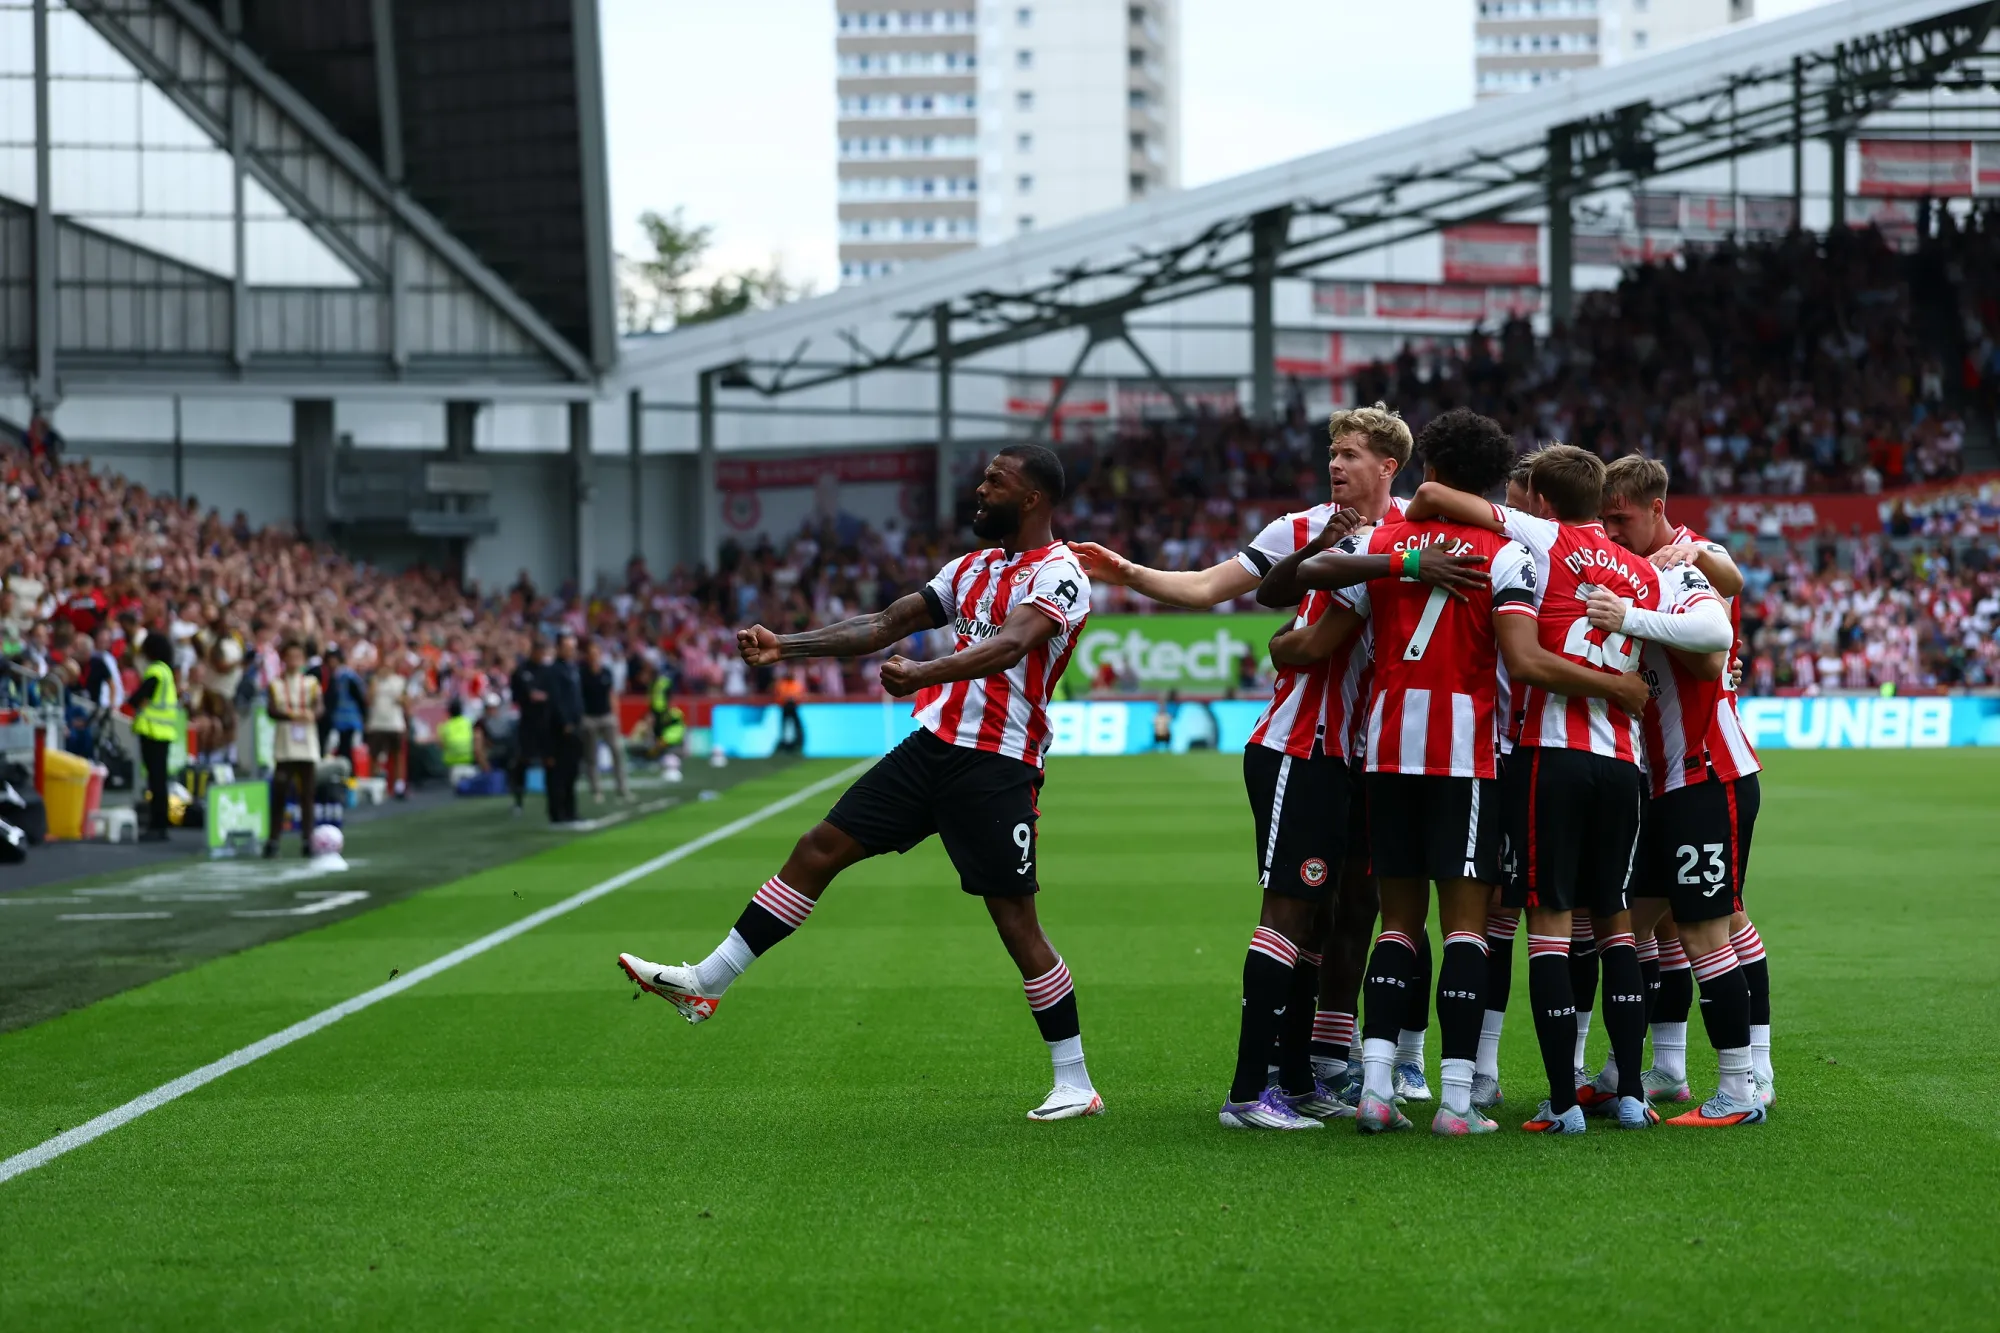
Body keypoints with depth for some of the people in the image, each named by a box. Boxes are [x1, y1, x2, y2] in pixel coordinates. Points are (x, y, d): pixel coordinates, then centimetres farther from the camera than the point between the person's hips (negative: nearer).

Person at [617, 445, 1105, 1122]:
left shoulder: (1059, 575, -10)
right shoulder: (974, 567, 18)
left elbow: (1011, 643, -29)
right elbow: (884, 625, 18)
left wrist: (925, 673, -45)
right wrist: (785, 646, 9)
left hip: (996, 765, -8)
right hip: (933, 743, 8)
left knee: (1015, 919, -8)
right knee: (819, 849, 5)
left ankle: (1076, 1085, 3)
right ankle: (704, 983, 9)